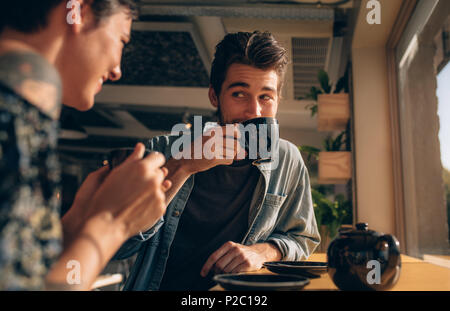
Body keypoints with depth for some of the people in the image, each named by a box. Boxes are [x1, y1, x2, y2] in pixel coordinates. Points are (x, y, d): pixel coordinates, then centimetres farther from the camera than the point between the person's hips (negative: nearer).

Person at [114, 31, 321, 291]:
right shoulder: (163, 151, -5)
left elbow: (302, 238, 12)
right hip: (162, 285, -2)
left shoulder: (287, 160, 1)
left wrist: (261, 252, -10)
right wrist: (182, 167, -24)